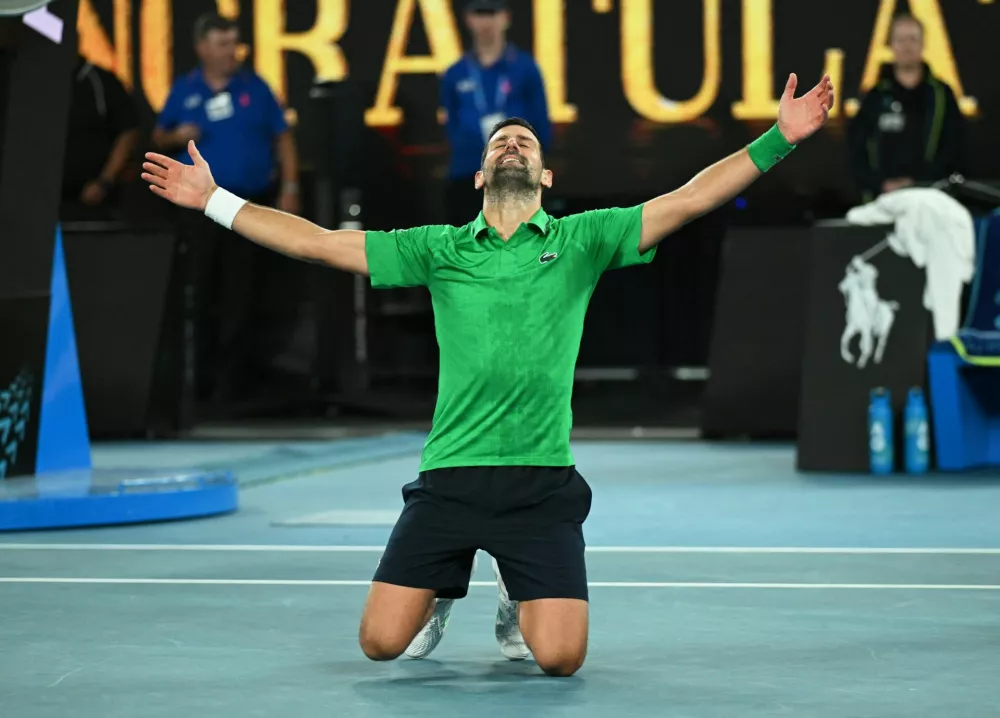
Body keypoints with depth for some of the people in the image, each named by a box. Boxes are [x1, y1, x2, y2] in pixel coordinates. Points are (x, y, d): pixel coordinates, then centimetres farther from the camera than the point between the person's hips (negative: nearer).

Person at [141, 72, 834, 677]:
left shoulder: (582, 240, 6)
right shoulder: (438, 248, 9)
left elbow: (687, 200, 0)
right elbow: (317, 242, 10)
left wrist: (778, 139, -9)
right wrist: (214, 200, 7)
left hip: (542, 483, -1)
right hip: (449, 478, 1)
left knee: (561, 656, -14)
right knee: (381, 642, -7)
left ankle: (517, 603, 23)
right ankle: (443, 593, 29)